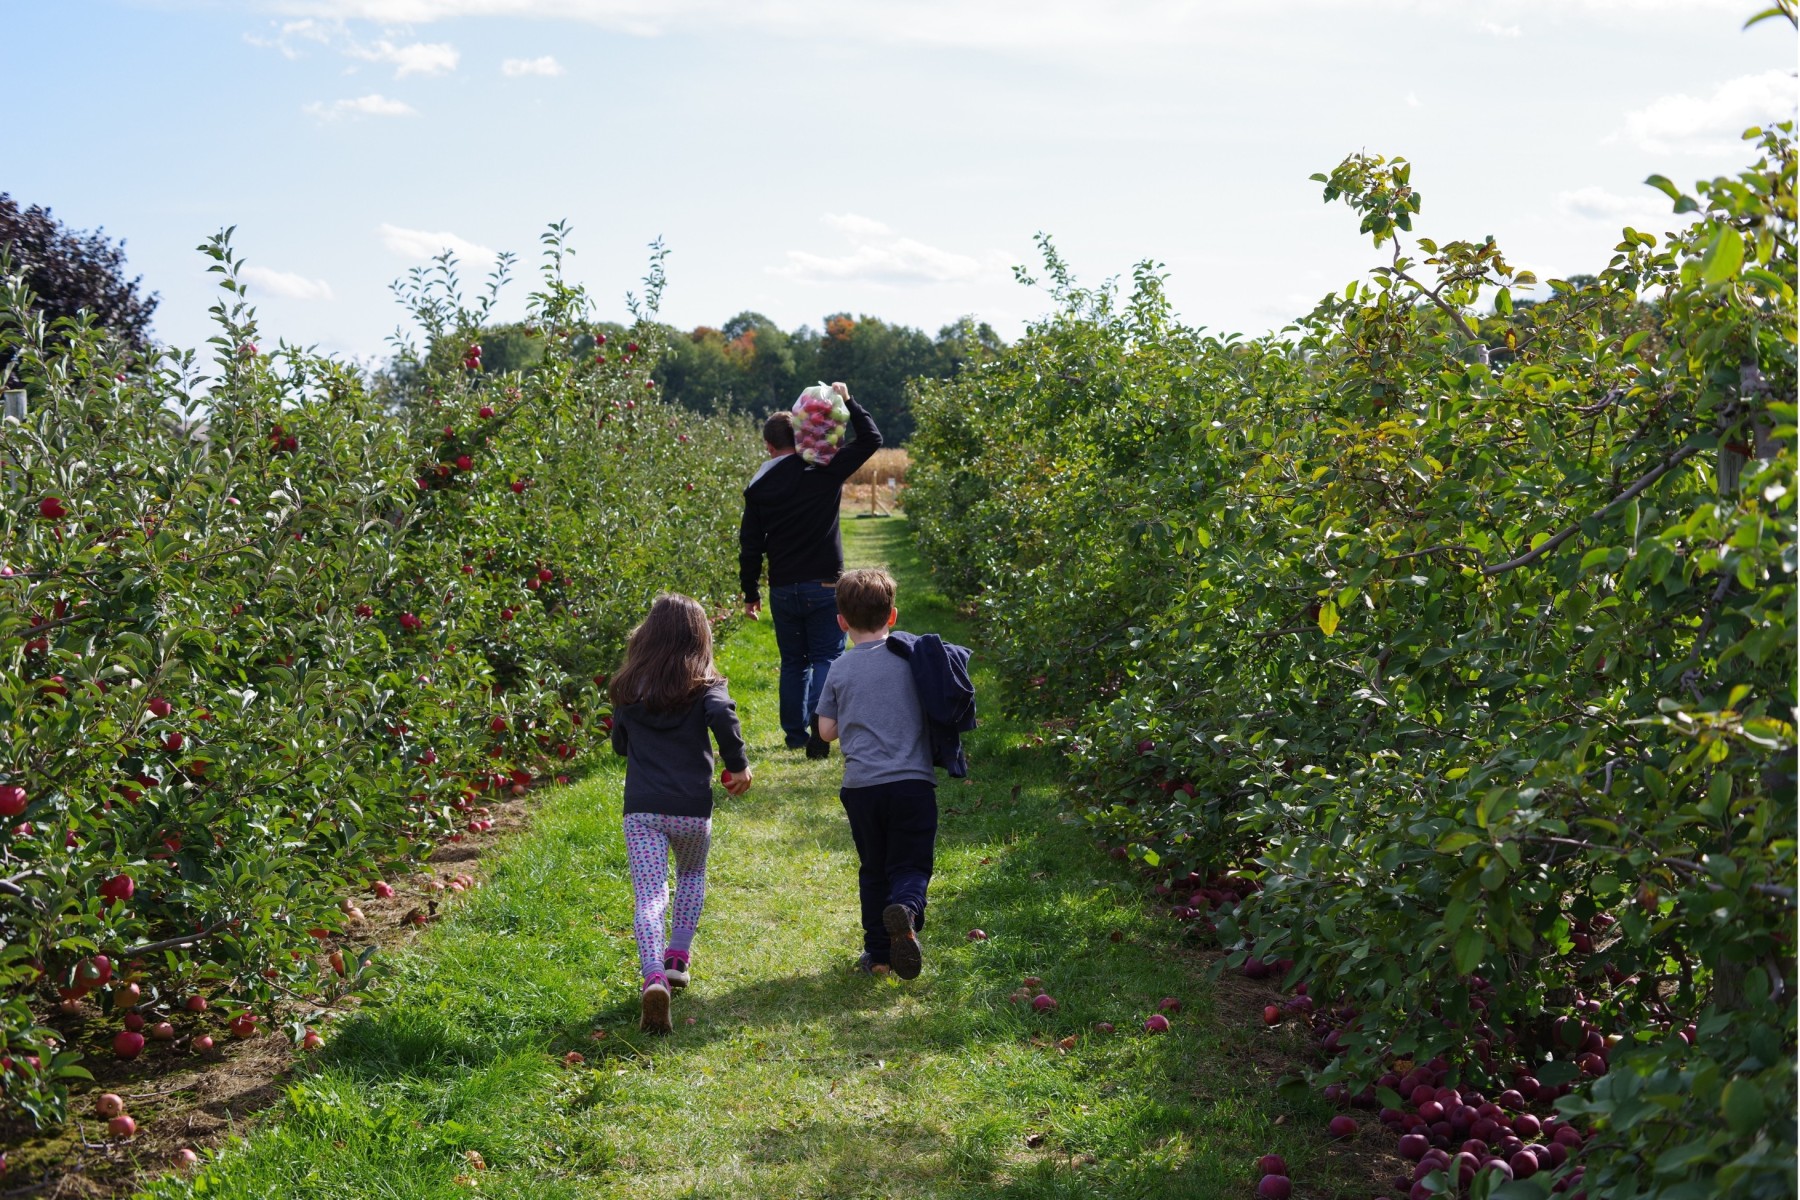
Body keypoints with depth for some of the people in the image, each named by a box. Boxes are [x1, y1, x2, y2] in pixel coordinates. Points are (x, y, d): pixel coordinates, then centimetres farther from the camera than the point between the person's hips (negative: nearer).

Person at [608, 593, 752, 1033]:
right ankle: (677, 959, 24)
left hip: (640, 809, 1)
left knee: (649, 896, -3)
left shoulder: (628, 688, 8)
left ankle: (654, 977, -24)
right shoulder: (704, 685, -2)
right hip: (692, 808, -1)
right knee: (691, 876, 27)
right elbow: (721, 714, -24)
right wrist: (738, 764, -12)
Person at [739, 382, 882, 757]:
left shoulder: (758, 486, 2)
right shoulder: (824, 470, -6)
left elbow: (750, 544, 5)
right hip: (823, 584, -2)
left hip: (782, 589, 3)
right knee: (826, 656, 0)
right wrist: (847, 401, 8)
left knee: (793, 660, 15)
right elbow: (871, 438, 1)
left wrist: (751, 592, 13)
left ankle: (795, 733, 19)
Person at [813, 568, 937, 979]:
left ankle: (878, 953, 16)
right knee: (911, 866, 4)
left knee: (873, 870, 15)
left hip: (861, 786, 1)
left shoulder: (841, 669, 3)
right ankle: (906, 909, -27)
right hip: (913, 782, -1)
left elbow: (827, 731, 5)